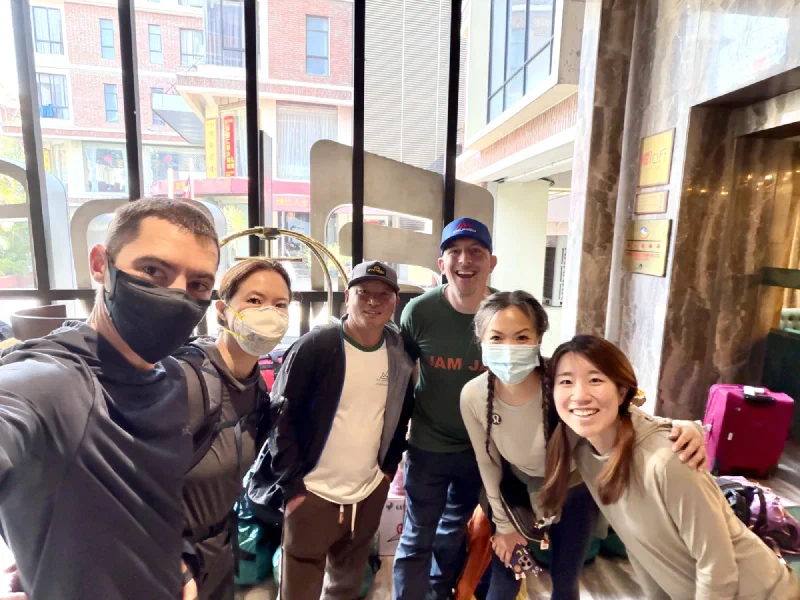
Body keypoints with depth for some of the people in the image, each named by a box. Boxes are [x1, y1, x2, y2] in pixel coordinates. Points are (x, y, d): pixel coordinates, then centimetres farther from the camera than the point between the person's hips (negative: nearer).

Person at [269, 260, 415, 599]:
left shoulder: (400, 355, -2)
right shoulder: (314, 347, -16)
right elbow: (281, 416, -13)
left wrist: (388, 468, 7)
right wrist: (291, 485, -13)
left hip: (370, 494, 4)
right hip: (313, 493, -4)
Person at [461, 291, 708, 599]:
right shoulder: (473, 397, -28)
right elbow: (488, 465, -11)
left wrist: (681, 427, -44)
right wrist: (503, 524, 1)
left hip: (573, 490, -1)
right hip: (519, 490, 1)